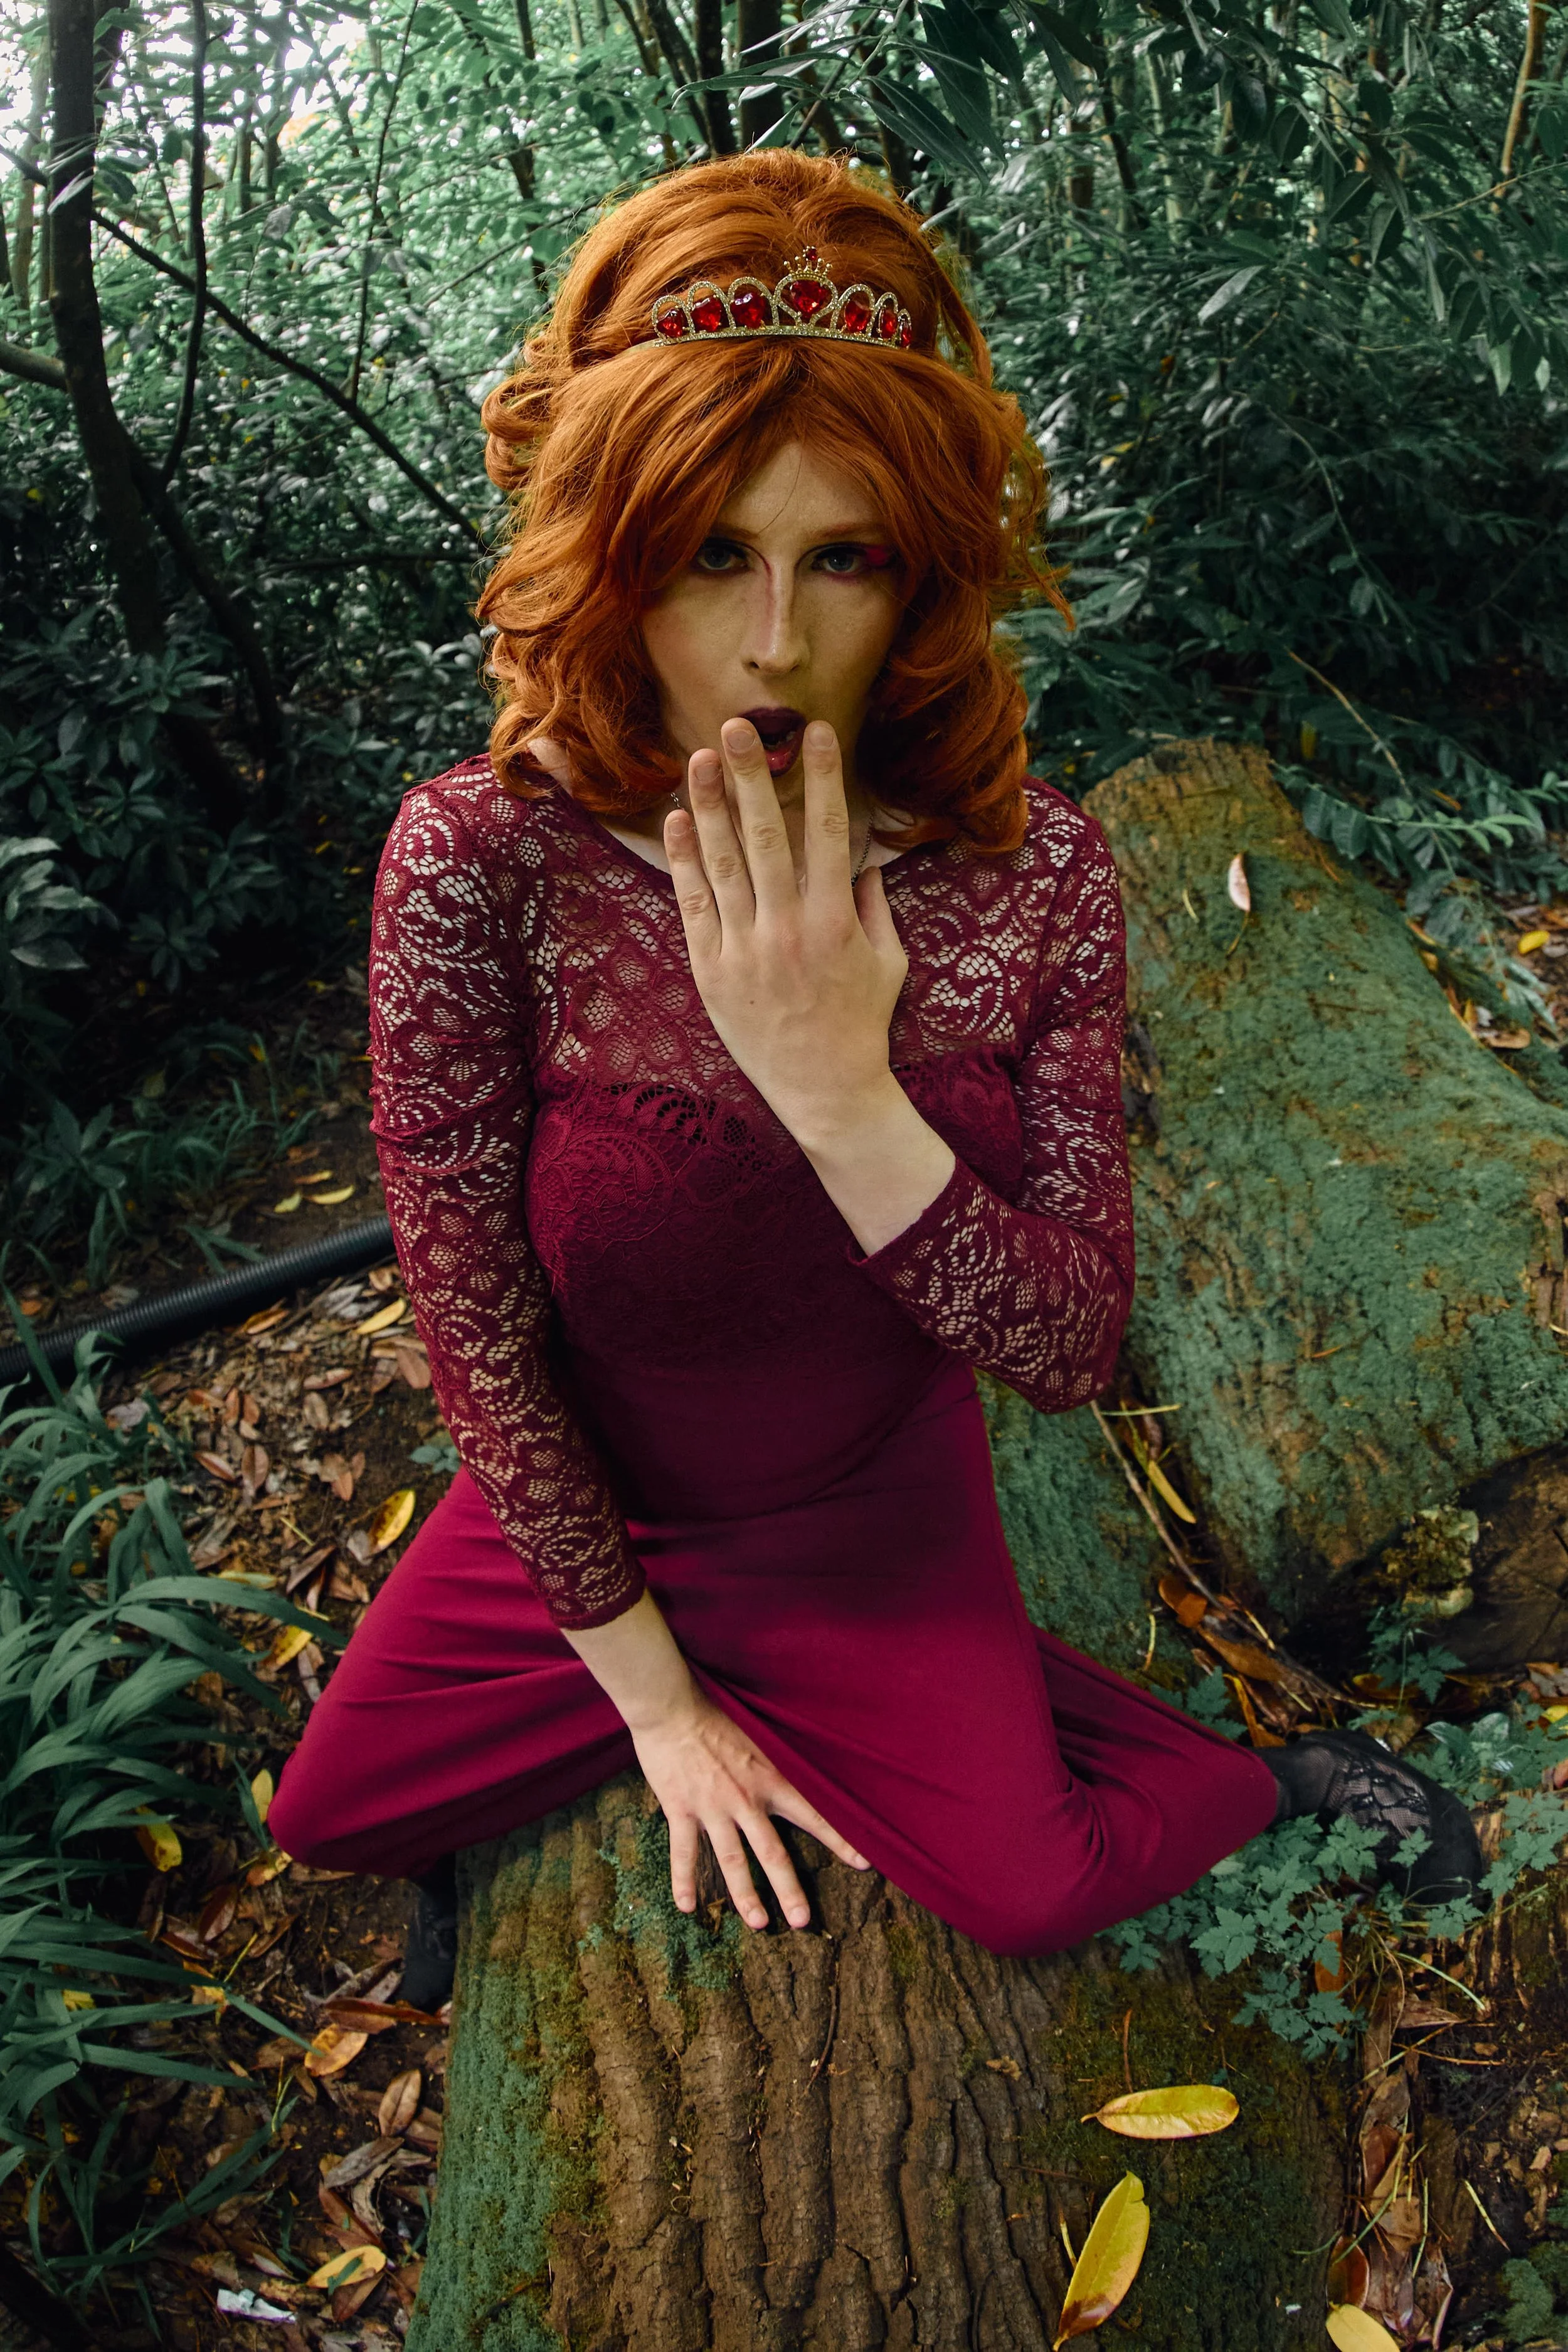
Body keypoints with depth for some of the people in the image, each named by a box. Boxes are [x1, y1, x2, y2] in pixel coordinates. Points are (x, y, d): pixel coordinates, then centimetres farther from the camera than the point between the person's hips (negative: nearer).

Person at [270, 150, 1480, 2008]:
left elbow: (1072, 1353, -20)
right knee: (332, 1816, 7)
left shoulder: (1032, 872, -21)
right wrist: (651, 1693, -11)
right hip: (586, 1518, 1)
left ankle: (1262, 1772, 25)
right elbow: (479, 1336, -18)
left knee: (1032, 1892, -5)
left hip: (882, 1534, 0)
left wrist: (841, 1091, -35)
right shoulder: (477, 866, -25)